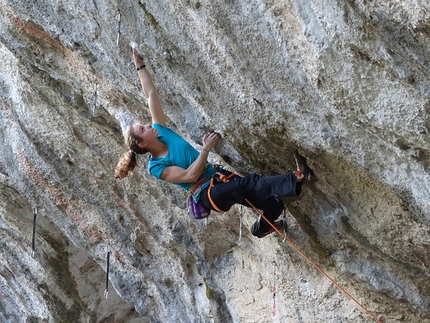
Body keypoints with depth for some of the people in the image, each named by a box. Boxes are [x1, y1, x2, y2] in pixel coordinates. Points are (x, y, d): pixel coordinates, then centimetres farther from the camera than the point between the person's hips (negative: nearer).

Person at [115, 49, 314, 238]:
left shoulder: (161, 132, 5)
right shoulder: (156, 167, -11)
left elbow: (151, 95, 5)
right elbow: (190, 176, -22)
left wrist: (140, 67, 6)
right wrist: (206, 148, -23)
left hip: (219, 177, 8)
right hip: (208, 194, -7)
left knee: (275, 206, -2)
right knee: (248, 183, -35)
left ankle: (260, 228, 26)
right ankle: (295, 178, -49)